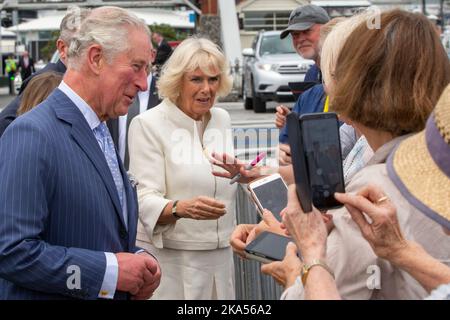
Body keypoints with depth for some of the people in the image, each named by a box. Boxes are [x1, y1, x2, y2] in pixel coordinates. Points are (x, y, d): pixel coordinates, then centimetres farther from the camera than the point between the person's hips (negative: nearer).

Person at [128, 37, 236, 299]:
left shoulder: (222, 119, 8)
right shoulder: (148, 124, -10)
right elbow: (146, 202, -18)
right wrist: (181, 208, -35)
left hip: (220, 256, 5)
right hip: (170, 260, -5)